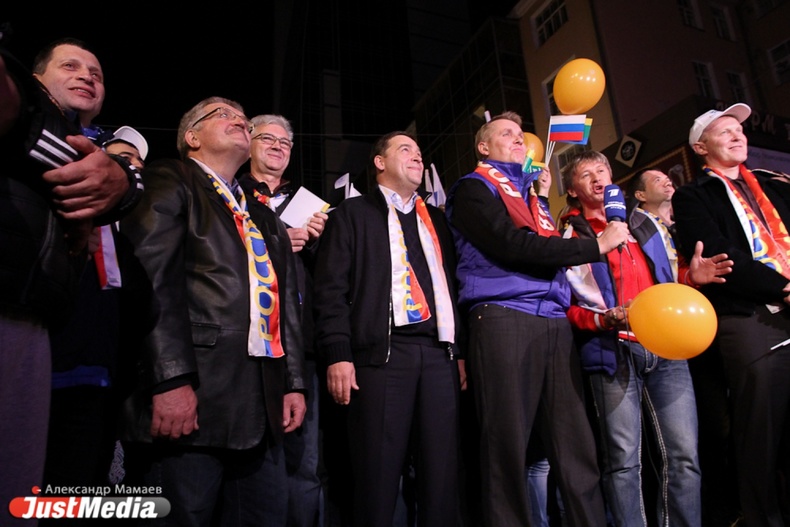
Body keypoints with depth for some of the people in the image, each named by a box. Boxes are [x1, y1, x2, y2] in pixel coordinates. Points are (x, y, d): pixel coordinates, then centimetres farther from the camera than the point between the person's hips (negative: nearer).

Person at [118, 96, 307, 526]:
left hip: (262, 405, 7)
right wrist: (171, 379, -19)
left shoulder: (264, 218, 24)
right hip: (192, 396, -6)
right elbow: (152, 278, -10)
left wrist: (293, 383, 11)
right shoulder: (168, 182, 4)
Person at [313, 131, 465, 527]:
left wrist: (461, 350, 10)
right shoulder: (351, 214, 10)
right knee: (377, 473, -3)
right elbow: (331, 289, 0)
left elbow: (453, 285, 19)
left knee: (442, 472, 5)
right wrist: (338, 355, -11)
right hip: (382, 352, -4)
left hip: (439, 353, 4)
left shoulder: (435, 219, 24)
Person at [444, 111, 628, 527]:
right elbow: (512, 245, -9)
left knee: (576, 445, 2)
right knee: (507, 446, -6)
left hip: (554, 322, 7)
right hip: (503, 318, -6)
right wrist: (596, 246, -5)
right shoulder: (473, 189, 7)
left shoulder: (532, 194, 30)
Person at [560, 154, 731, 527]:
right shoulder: (570, 237, 6)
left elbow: (666, 283, 26)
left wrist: (690, 277, 5)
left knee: (684, 454, 1)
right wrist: (606, 319, -16)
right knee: (623, 461, -1)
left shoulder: (647, 224, 20)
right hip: (612, 355, -4)